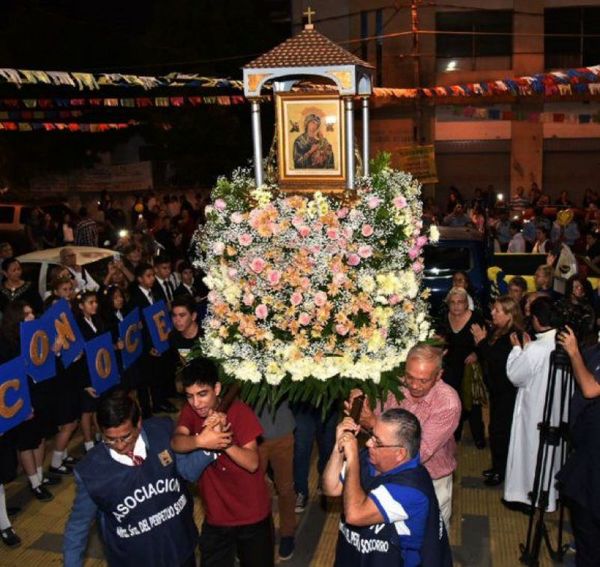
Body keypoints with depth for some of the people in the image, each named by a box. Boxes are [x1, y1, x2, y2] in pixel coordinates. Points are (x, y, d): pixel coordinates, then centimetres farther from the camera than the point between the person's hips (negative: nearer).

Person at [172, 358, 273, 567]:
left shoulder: (239, 411, -17)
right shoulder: (190, 411, -7)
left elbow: (252, 463, -22)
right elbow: (176, 443, -25)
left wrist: (224, 441, -37)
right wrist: (201, 441, -45)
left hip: (252, 516, -2)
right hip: (216, 518, 3)